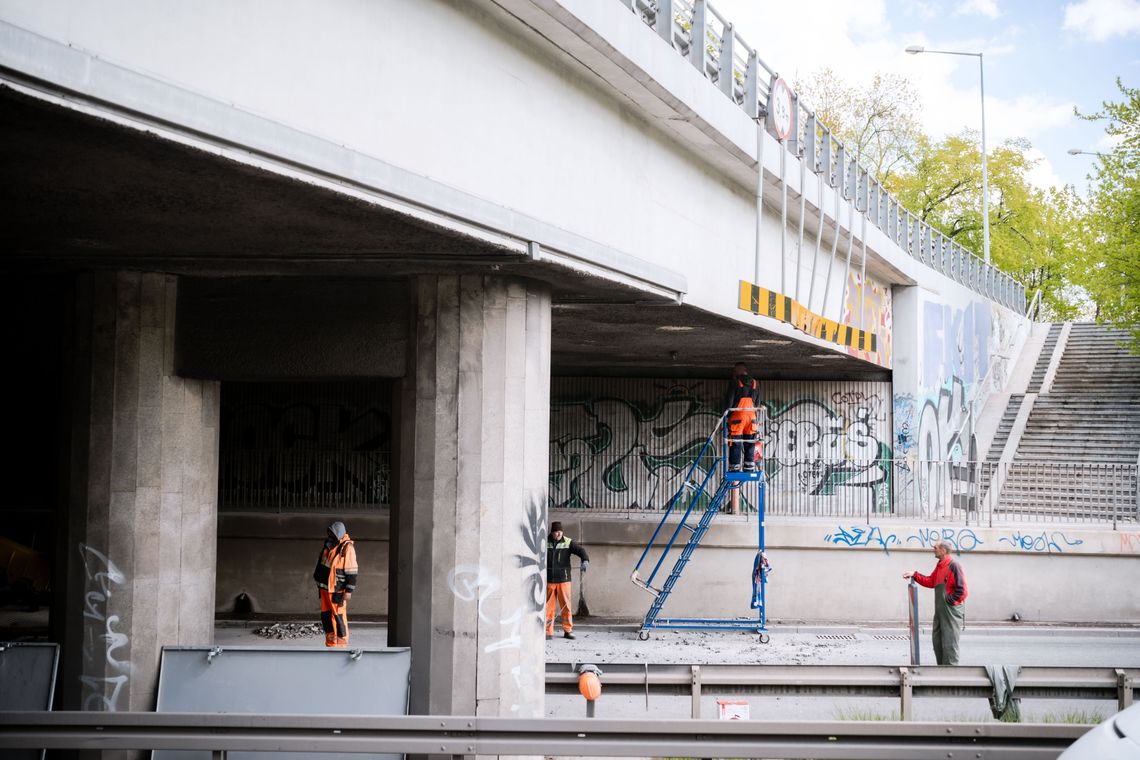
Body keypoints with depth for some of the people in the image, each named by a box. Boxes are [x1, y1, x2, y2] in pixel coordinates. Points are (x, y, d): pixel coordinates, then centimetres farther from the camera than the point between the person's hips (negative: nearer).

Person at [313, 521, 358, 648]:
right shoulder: (328, 545, 8)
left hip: (337, 590, -8)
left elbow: (351, 571, -15)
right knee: (326, 615, 11)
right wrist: (318, 584, 22)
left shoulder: (347, 548, -15)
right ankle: (330, 642, 19)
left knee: (338, 616, -5)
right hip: (324, 588, 8)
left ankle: (342, 643, 2)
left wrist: (348, 591, -16)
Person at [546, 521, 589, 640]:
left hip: (563, 579, -1)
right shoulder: (545, 543, 4)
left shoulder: (568, 542, 1)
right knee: (549, 606, 1)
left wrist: (585, 560, -30)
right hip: (549, 580, 1)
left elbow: (580, 550, -11)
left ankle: (568, 630, 9)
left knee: (566, 606, 0)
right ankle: (548, 632, 7)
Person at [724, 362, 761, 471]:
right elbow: (758, 402, 16)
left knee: (735, 443, -3)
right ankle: (749, 466, 7)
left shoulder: (735, 382, -4)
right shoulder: (755, 383, 13)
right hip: (751, 417, 5)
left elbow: (729, 400, -5)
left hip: (737, 417, -5)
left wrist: (726, 416, 1)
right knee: (750, 443, 8)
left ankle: (734, 466, -6)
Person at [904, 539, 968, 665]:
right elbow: (930, 582, 21)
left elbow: (962, 590, -19)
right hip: (940, 611, 10)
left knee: (949, 643, -6)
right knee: (937, 640, 14)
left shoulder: (954, 565, -16)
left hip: (952, 611, -10)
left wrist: (949, 601, -15)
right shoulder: (939, 566, 13)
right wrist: (914, 575, 15)